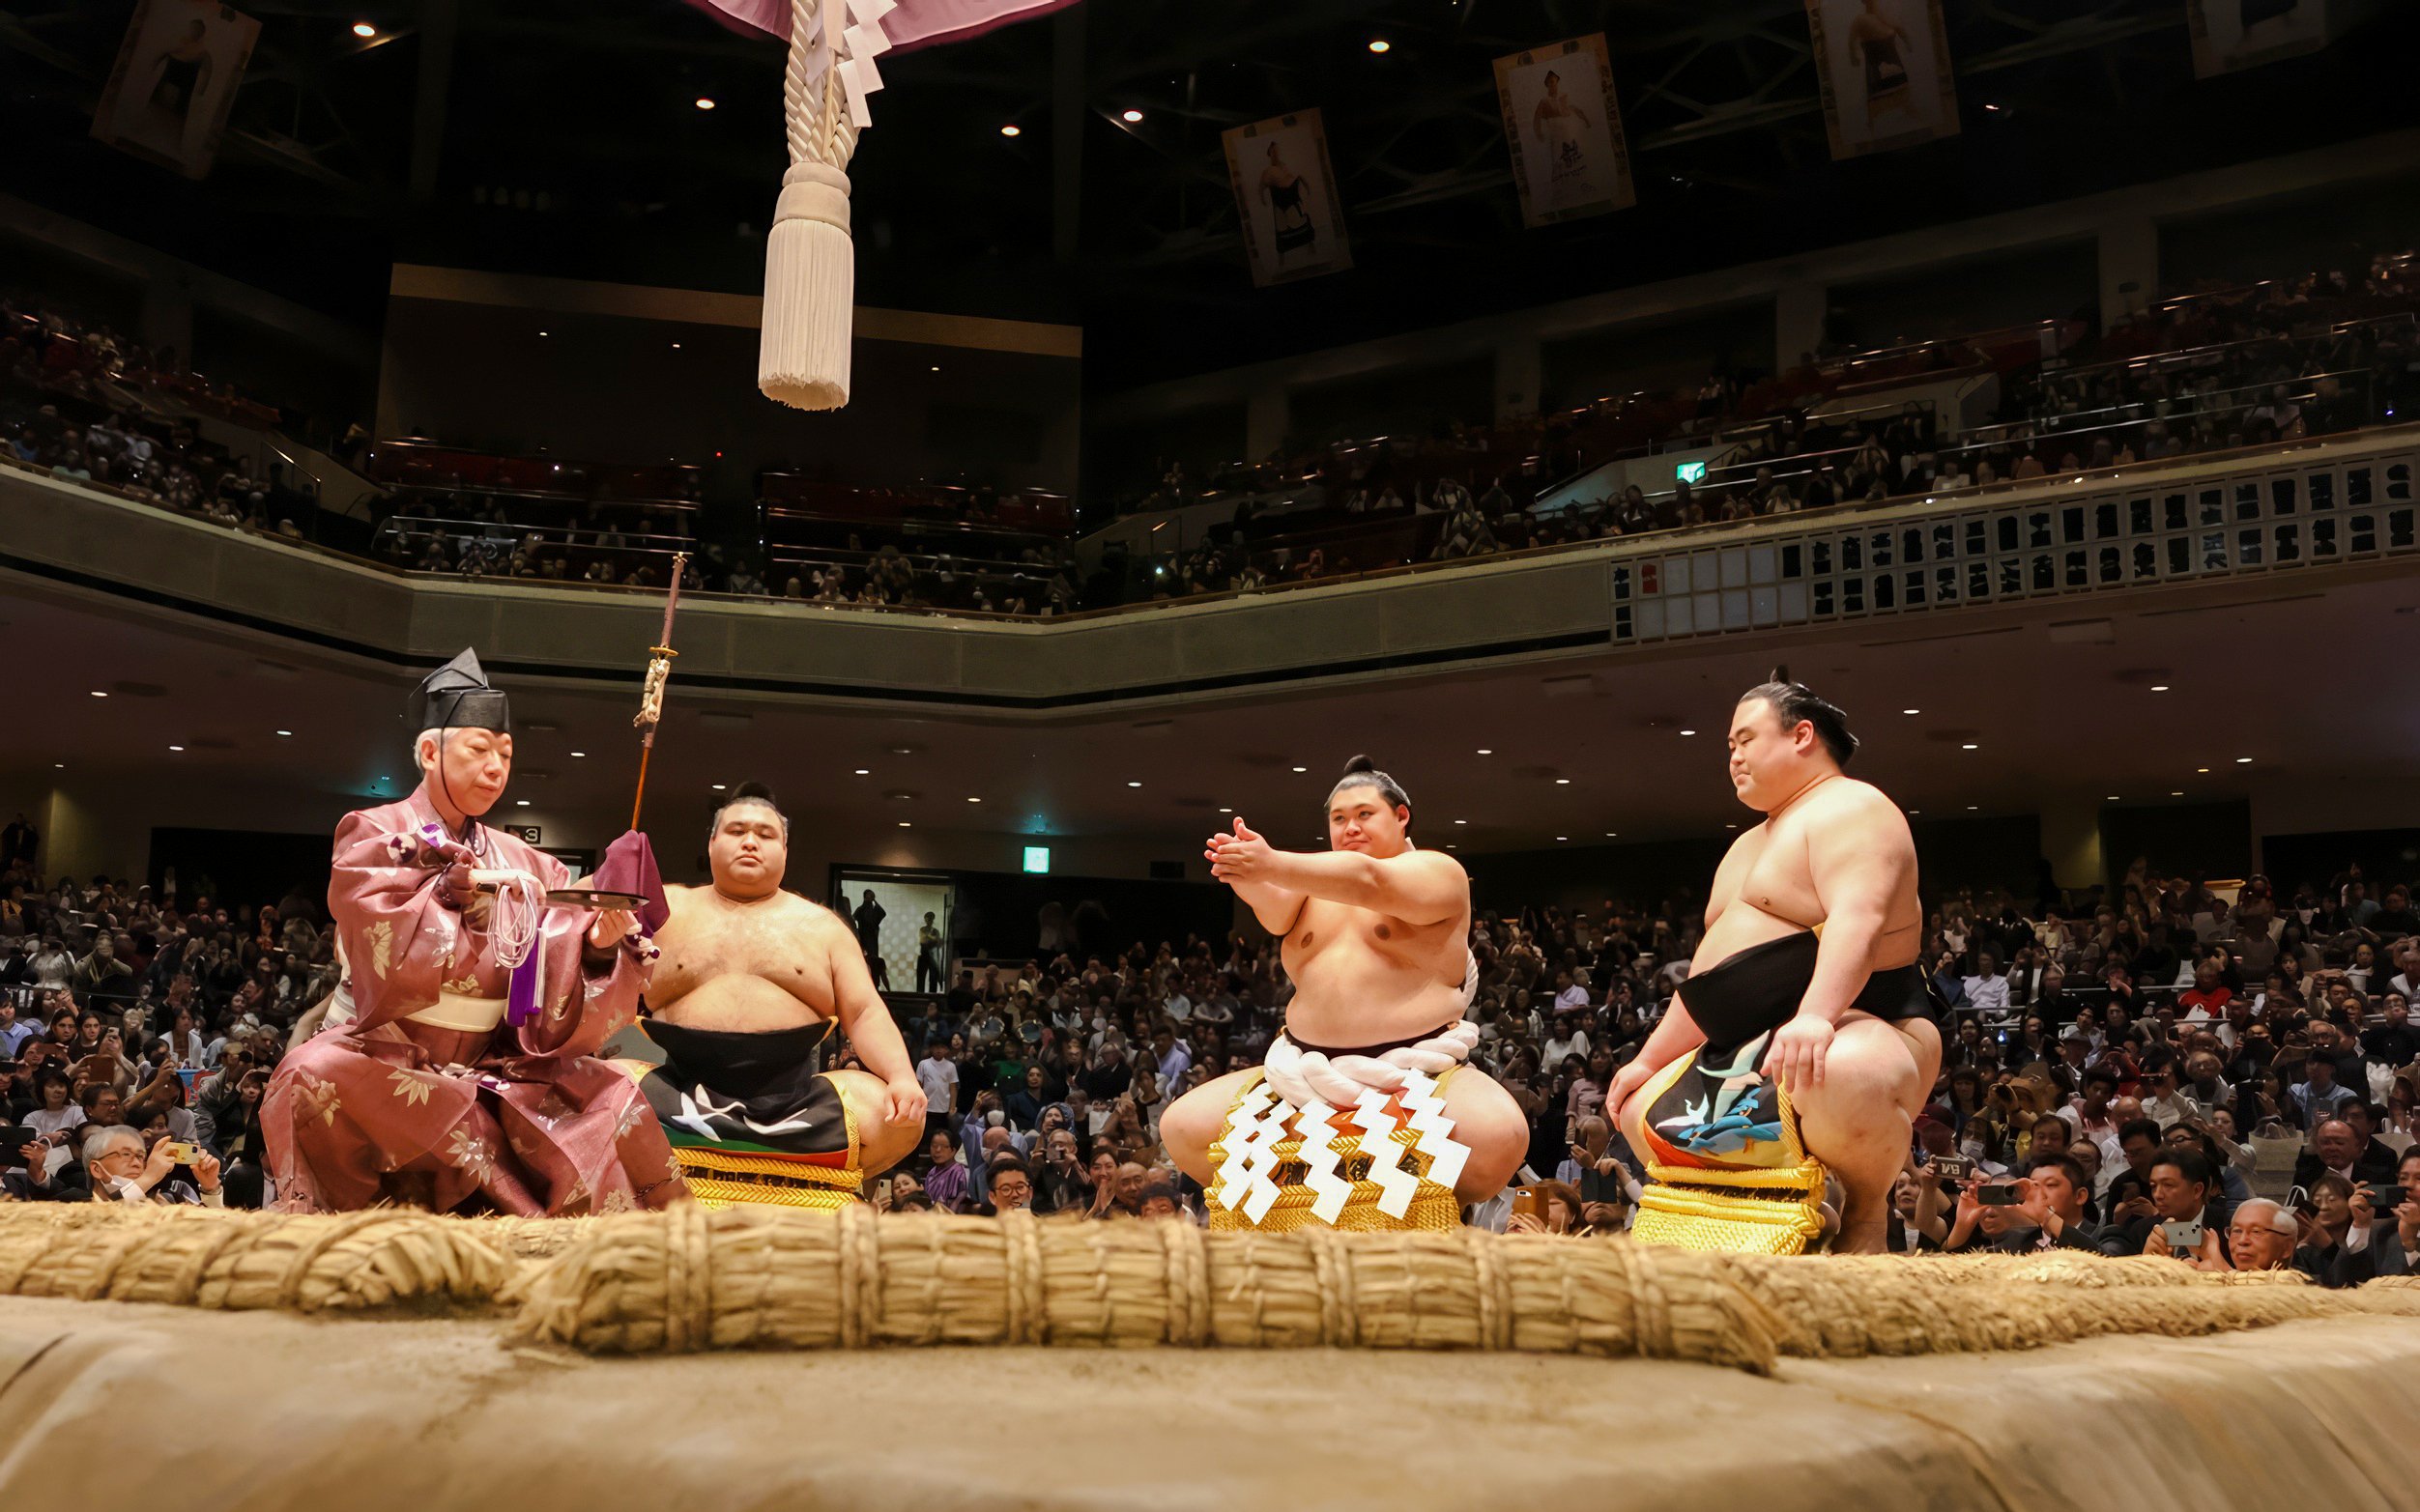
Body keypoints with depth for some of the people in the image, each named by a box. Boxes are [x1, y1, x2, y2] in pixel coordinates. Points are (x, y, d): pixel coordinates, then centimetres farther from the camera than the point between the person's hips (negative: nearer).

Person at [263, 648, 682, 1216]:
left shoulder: (525, 864, 10)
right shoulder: (374, 835, 2)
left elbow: (554, 1002, 0)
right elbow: (377, 955, -15)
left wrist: (597, 945, -21)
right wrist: (456, 887, -26)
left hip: (494, 1068, 3)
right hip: (389, 1060, -3)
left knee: (608, 1094, -21)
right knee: (319, 1074, -34)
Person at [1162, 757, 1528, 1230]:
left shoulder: (1437, 871, 1)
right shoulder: (1315, 881, 15)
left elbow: (1371, 882, -21)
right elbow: (1277, 913, -8)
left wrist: (1273, 866, -36)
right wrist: (1254, 881, -33)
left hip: (1417, 1069, -4)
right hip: (1312, 1072, 4)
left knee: (1499, 1133, -33)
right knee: (1182, 1125, -8)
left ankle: (1434, 1221, -4)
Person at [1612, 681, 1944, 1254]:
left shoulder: (1848, 809, -7)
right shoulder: (1753, 844, 23)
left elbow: (1857, 921, -27)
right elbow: (1708, 974, 24)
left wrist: (1815, 1017, -43)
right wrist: (1650, 1061, 18)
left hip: (1858, 1029, -10)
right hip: (1748, 1050, 10)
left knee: (1844, 1074, -43)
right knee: (1642, 1113, 9)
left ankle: (1866, 1212, -16)